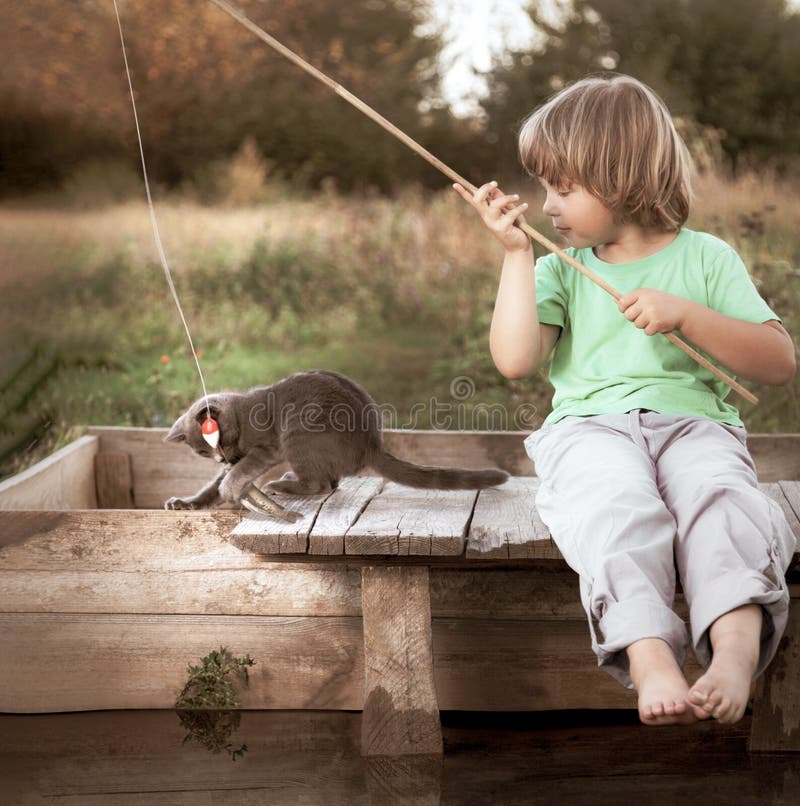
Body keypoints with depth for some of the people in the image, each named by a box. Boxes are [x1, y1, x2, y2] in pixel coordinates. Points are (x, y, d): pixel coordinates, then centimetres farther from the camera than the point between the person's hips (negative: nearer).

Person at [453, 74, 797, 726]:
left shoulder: (704, 256, 14)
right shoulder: (561, 270, 20)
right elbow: (515, 359, 1)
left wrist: (686, 315, -7)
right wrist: (516, 252, 3)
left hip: (692, 421, 0)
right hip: (589, 427, 0)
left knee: (719, 494, -35)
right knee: (617, 502, -35)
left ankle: (737, 650, -48)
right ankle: (650, 659, -49)